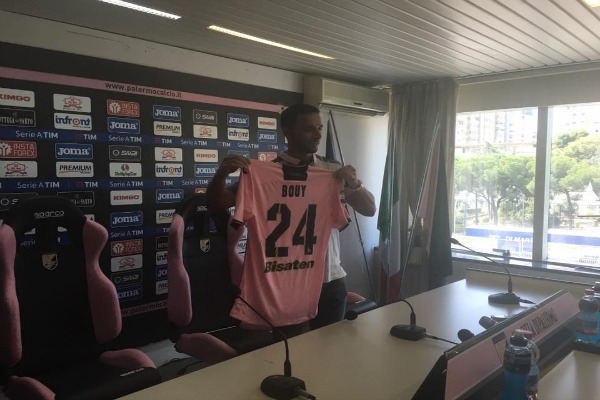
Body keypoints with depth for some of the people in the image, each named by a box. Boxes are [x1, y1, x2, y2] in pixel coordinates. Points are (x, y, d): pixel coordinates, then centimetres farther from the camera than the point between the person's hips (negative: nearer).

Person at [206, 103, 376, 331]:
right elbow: (215, 205, -5)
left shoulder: (334, 171, 6)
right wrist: (221, 174, -25)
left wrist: (355, 183, -15)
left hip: (330, 280, 3)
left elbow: (369, 209, 5)